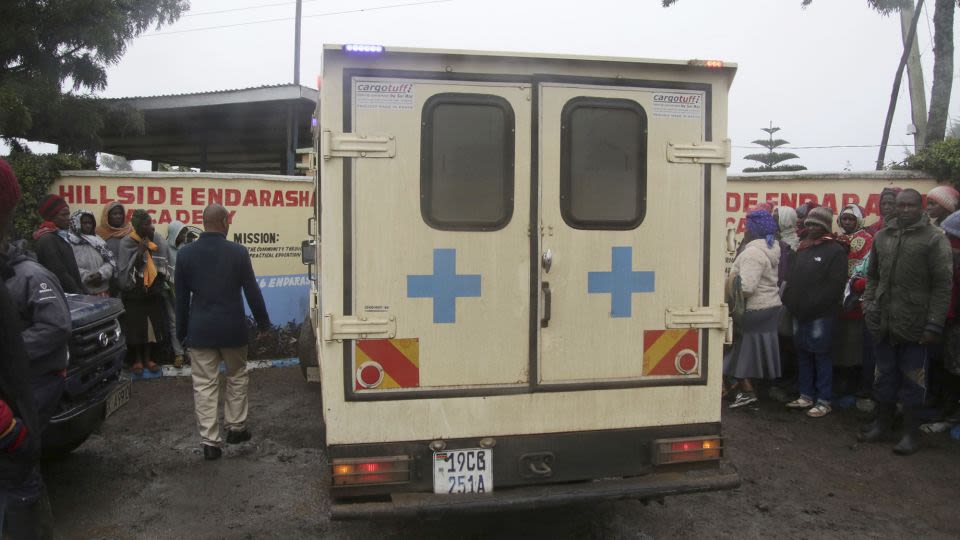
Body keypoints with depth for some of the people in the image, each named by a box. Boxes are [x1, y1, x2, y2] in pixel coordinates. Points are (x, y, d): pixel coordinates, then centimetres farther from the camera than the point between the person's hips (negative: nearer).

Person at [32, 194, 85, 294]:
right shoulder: (47, 240, -13)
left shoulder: (61, 237, 16)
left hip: (72, 294, 9)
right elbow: (60, 274, -18)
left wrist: (83, 291, 8)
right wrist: (79, 293, -13)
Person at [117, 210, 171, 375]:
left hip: (154, 292, 3)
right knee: (136, 327, 3)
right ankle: (137, 360, 21)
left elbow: (165, 265, 8)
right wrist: (139, 254, -26)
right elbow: (124, 271, -19)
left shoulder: (158, 240, -1)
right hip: (134, 294, -3)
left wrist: (161, 283, 1)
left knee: (154, 326, 6)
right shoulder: (127, 244, -13)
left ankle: (149, 358, 23)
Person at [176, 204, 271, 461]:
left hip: (199, 331, 1)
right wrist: (263, 322, 8)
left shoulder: (186, 253, -2)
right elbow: (252, 291, -4)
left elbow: (181, 296, 3)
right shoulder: (238, 252, -9)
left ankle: (210, 441, 7)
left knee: (204, 384, 5)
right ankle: (236, 427, 26)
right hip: (232, 329, -1)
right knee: (237, 377, 19)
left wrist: (182, 331, 13)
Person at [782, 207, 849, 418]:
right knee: (802, 354, 12)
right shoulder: (802, 248, 16)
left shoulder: (835, 251, -7)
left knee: (821, 356, -1)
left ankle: (824, 401, 6)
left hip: (821, 315, -7)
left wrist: (813, 306, -18)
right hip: (799, 313, 7)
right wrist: (789, 300, 8)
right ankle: (806, 395, 23)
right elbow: (793, 279, 22)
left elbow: (835, 285, -15)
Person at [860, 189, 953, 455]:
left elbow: (942, 285, -10)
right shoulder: (882, 236, 10)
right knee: (885, 376, 16)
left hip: (915, 326, -5)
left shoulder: (934, 239, -6)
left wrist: (934, 324, -14)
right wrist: (869, 305, 4)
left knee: (912, 380, 5)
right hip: (884, 323, 5)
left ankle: (911, 433, 18)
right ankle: (882, 425, 30)